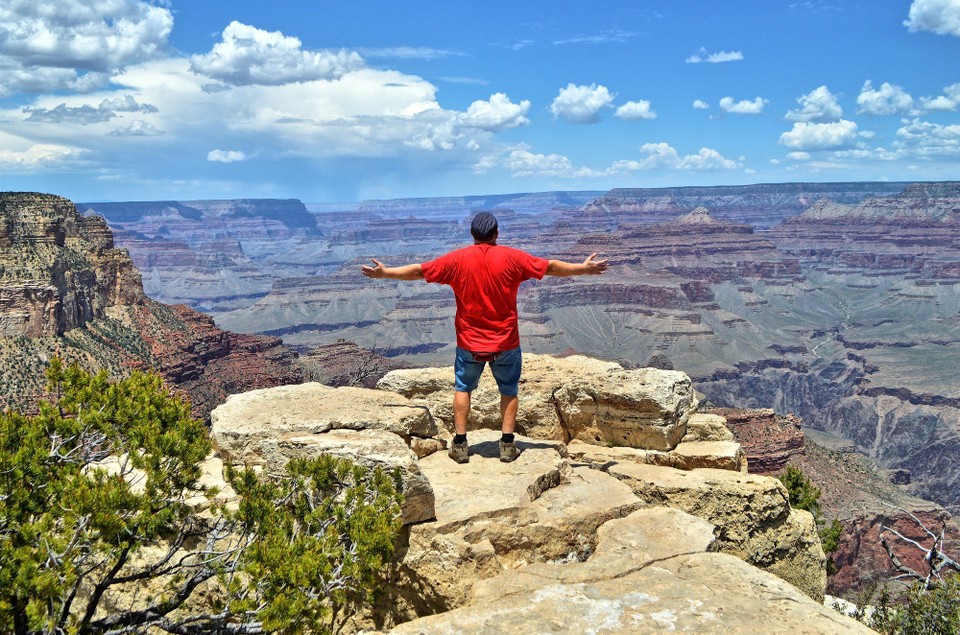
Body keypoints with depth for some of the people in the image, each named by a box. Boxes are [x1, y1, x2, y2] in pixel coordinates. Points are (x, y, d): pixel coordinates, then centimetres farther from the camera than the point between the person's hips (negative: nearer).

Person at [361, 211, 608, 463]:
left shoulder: (457, 259, -7)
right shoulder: (512, 257, -8)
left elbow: (417, 271, -2)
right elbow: (552, 267, -1)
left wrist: (384, 272, 11)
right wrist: (584, 268, 11)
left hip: (469, 342, 1)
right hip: (506, 342, 0)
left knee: (462, 389, 16)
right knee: (509, 390, 15)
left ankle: (460, 445, 15)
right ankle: (507, 444, 12)